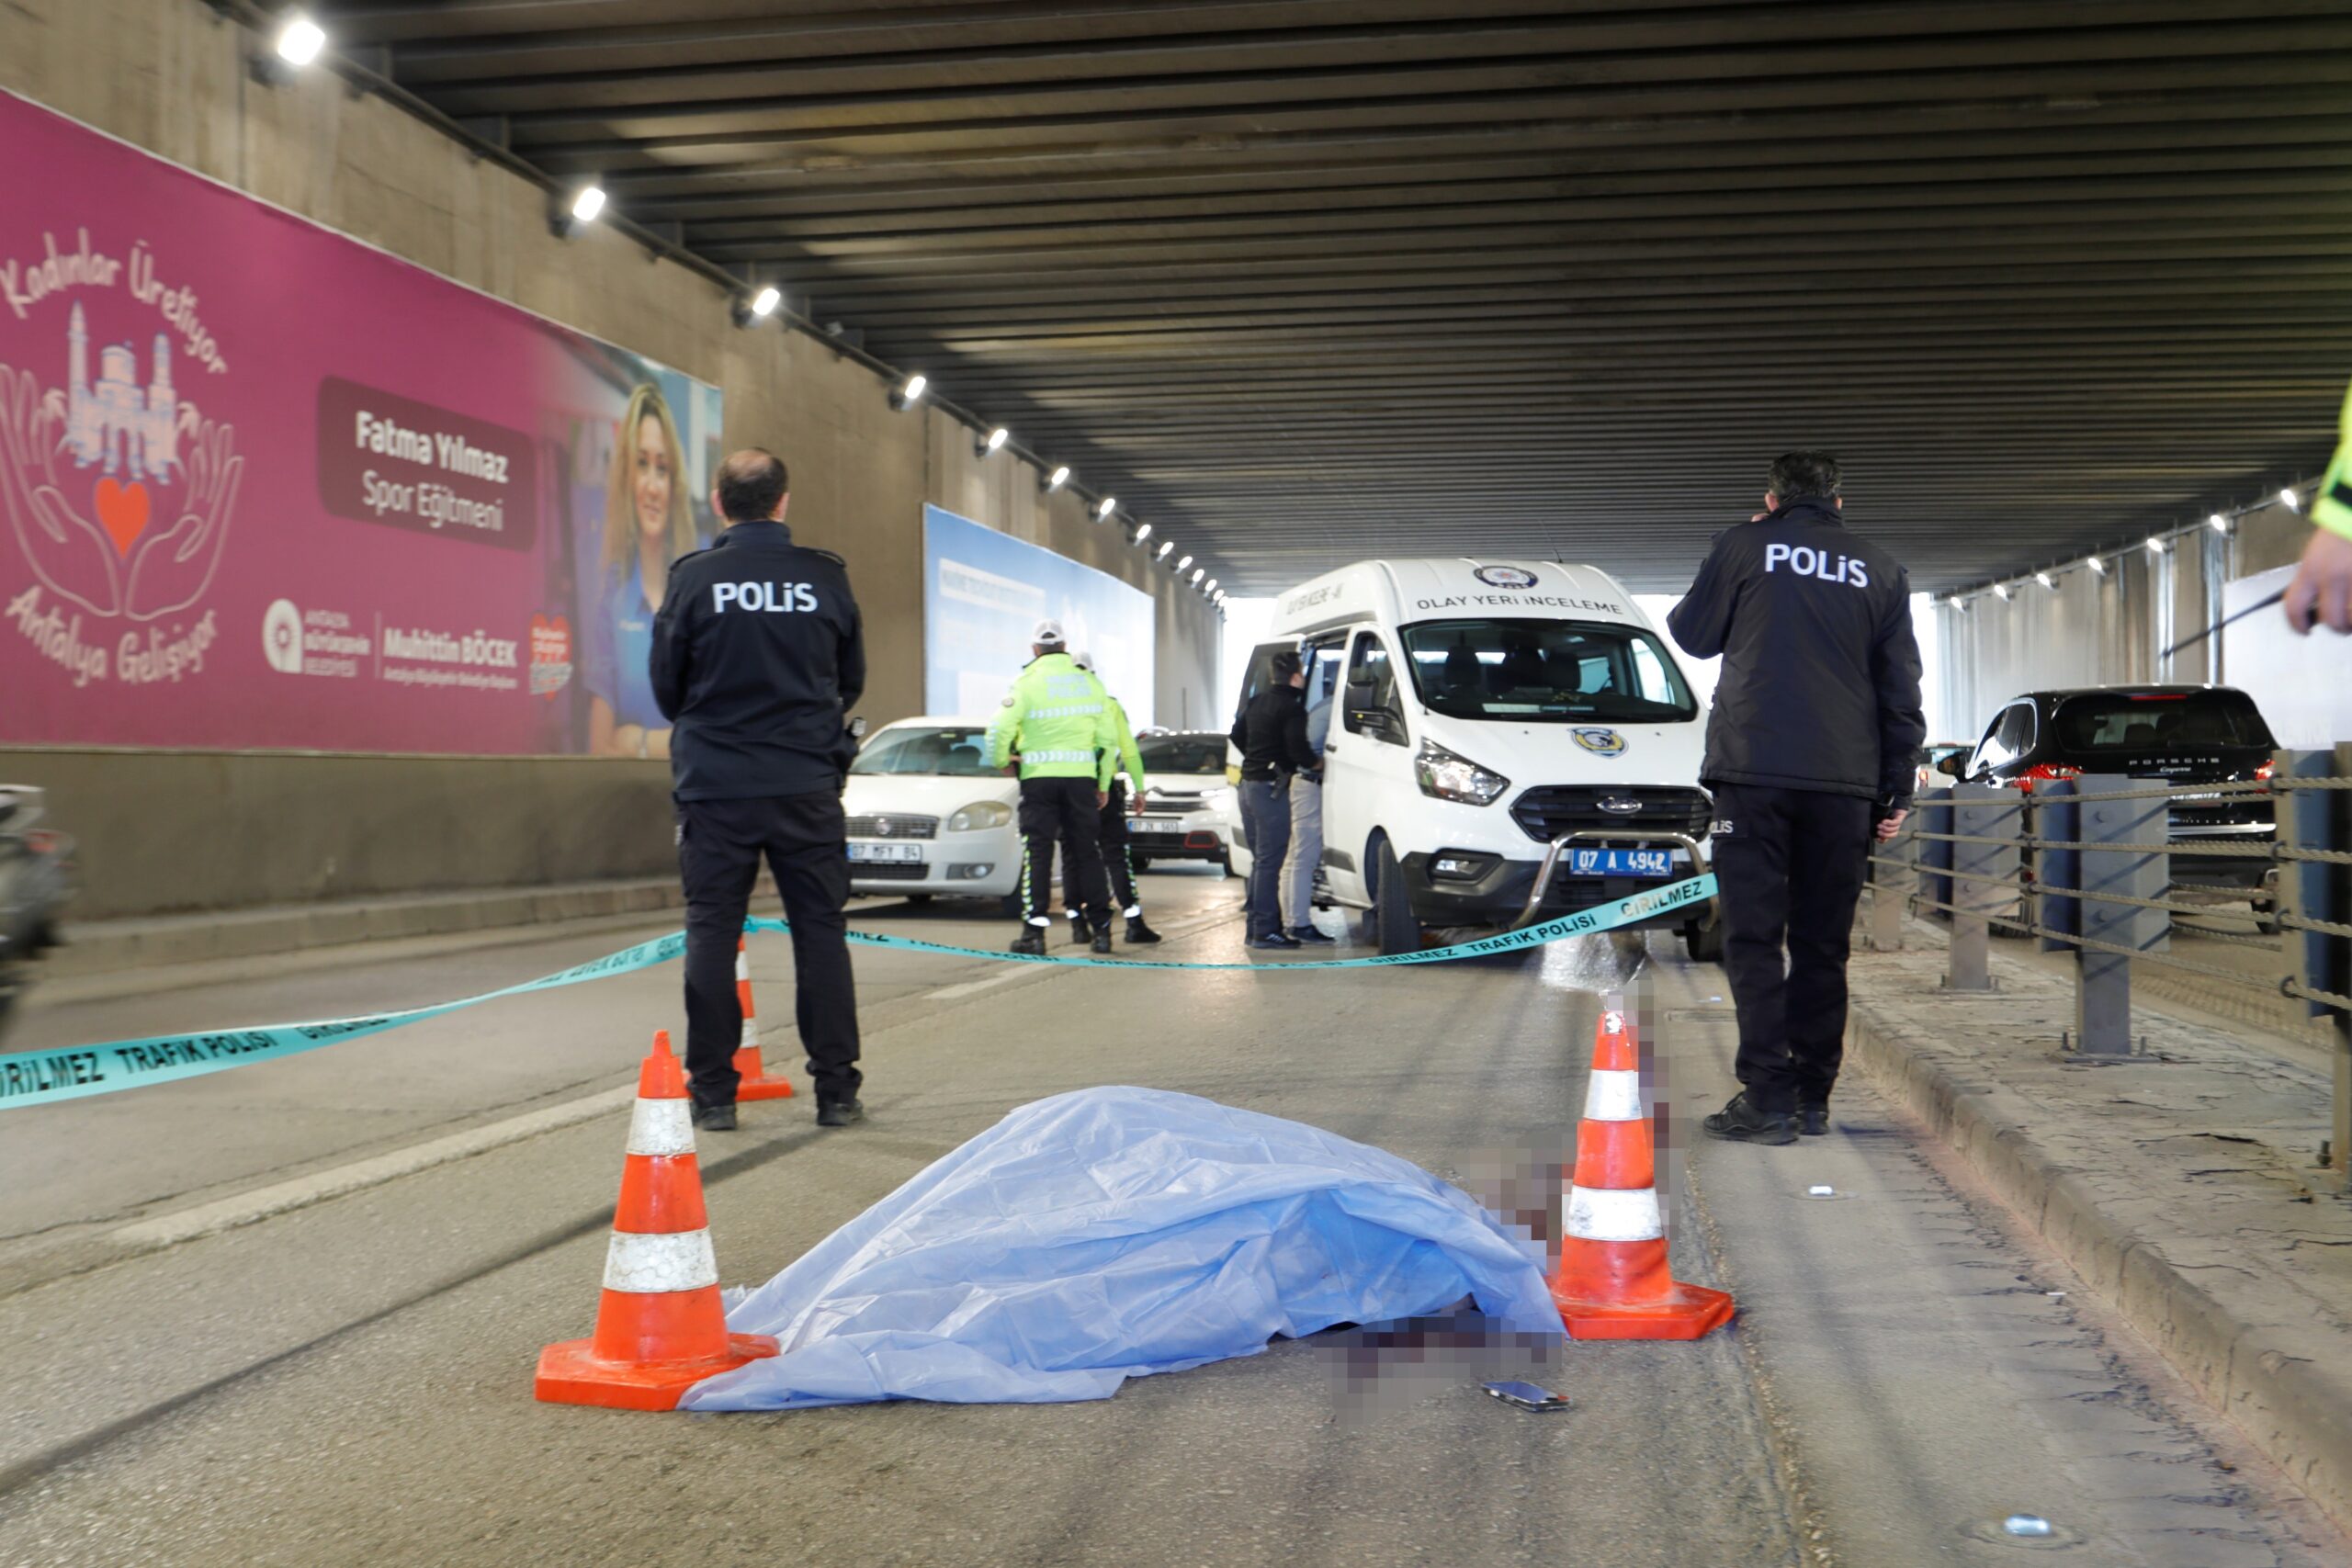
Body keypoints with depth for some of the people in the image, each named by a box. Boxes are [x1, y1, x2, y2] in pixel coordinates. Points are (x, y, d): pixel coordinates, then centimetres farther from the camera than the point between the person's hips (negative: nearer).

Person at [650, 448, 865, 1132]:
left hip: (715, 786, -1)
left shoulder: (693, 577, -5)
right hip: (807, 786, 1)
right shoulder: (826, 577, 0)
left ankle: (712, 1091, 8)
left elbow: (667, 686, 2)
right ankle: (836, 1088, 10)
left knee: (712, 933, 7)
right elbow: (851, 681, 10)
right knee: (821, 932, 7)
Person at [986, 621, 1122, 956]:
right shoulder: (1090, 683, 8)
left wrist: (1000, 762, 8)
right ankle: (1100, 929, 10)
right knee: (1086, 852, 9)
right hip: (1081, 777, 3)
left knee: (1037, 853, 1)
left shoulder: (1027, 683, -3)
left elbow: (1000, 730, -11)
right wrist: (1103, 784, 17)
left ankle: (1034, 931, -4)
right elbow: (1108, 738, 9)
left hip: (1039, 777, -3)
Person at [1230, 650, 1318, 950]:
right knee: (1269, 862, -6)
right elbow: (1297, 750, -19)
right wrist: (1315, 763, -1)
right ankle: (1265, 930, -6)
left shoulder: (1257, 702, 14)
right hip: (1270, 788, -9)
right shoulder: (1292, 708, -13)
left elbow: (1237, 734, 24)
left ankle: (1256, 923, 19)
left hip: (1248, 784, 9)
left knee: (1260, 860, 16)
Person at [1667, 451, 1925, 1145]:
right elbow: (1901, 689, 12)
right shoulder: (1880, 570, 12)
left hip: (1754, 773, -3)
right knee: (1822, 945, 9)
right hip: (1845, 781, 3)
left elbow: (1692, 633, 15)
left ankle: (1767, 1097, -9)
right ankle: (1813, 1098, 11)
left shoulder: (1742, 547, 4)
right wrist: (1897, 788, 15)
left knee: (1754, 938, -2)